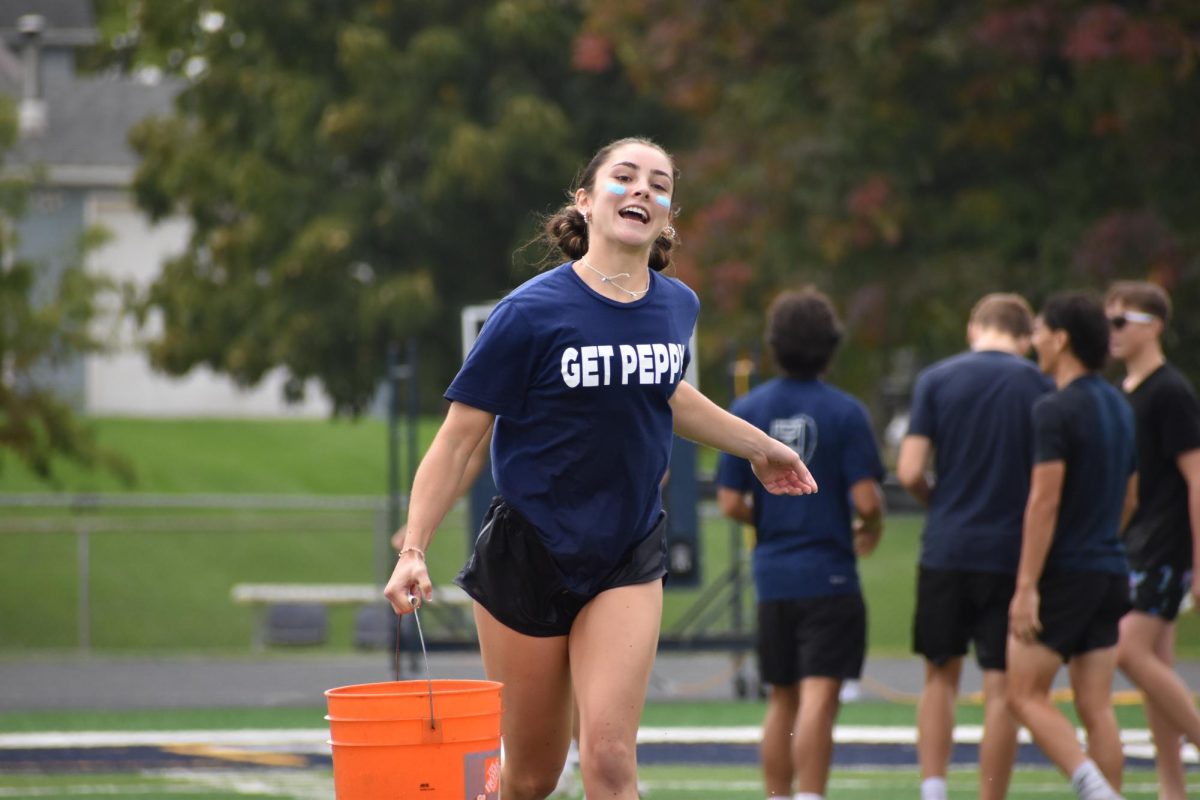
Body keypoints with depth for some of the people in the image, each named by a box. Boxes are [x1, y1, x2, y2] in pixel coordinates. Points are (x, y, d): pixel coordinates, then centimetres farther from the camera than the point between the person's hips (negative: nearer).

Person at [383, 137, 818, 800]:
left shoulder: (677, 307, 1)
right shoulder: (531, 313, -15)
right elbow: (458, 439, -12)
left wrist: (756, 446, 33)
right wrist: (412, 552, -22)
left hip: (628, 558, 3)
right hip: (527, 557, -3)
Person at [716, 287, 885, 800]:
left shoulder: (747, 410, 1)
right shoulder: (845, 412, -8)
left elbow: (730, 503, 0)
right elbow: (866, 498, -12)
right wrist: (870, 528, 10)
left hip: (771, 578, 4)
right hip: (829, 575, -4)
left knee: (782, 701, 14)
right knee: (819, 698, -9)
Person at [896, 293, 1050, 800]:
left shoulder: (935, 380, 1)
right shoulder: (1038, 386, -1)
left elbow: (910, 472, -5)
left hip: (946, 549, 1)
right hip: (1013, 553, -1)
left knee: (941, 676, 15)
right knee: (1001, 687, 2)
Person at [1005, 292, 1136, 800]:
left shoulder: (1054, 411, -13)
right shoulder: (1120, 408, 13)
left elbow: (1045, 500, -18)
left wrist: (1026, 587, -18)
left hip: (1064, 571, -8)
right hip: (1111, 572, 8)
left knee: (1025, 696, -1)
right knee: (1096, 706, 6)